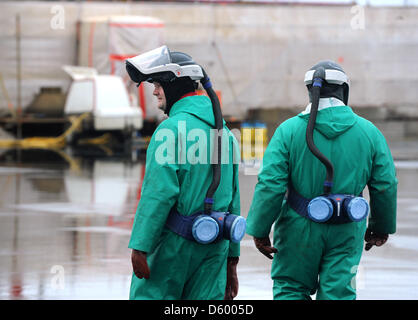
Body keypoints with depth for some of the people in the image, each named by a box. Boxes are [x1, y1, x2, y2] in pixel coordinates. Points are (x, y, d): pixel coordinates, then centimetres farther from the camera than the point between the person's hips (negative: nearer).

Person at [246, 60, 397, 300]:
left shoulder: (289, 130, -8)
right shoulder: (368, 132, -1)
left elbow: (270, 185, -12)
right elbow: (386, 185, 3)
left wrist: (260, 231, -4)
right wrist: (381, 227, 18)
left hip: (300, 228, -1)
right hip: (346, 234, 1)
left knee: (290, 289, 13)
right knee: (337, 293, 6)